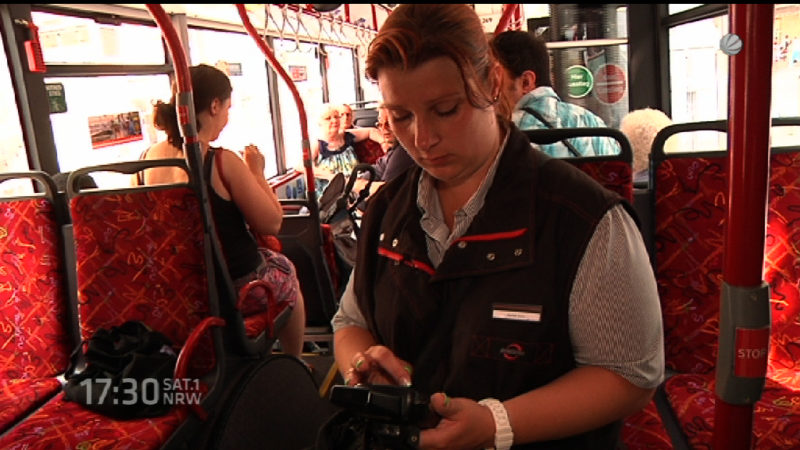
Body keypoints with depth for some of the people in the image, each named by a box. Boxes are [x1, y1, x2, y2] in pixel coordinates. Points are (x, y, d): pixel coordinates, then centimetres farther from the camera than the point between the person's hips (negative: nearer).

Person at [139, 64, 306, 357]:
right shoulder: (223, 162, -23)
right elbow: (271, 223, -16)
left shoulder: (146, 158, -5)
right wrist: (257, 173, -3)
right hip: (238, 288, -6)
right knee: (284, 268, 26)